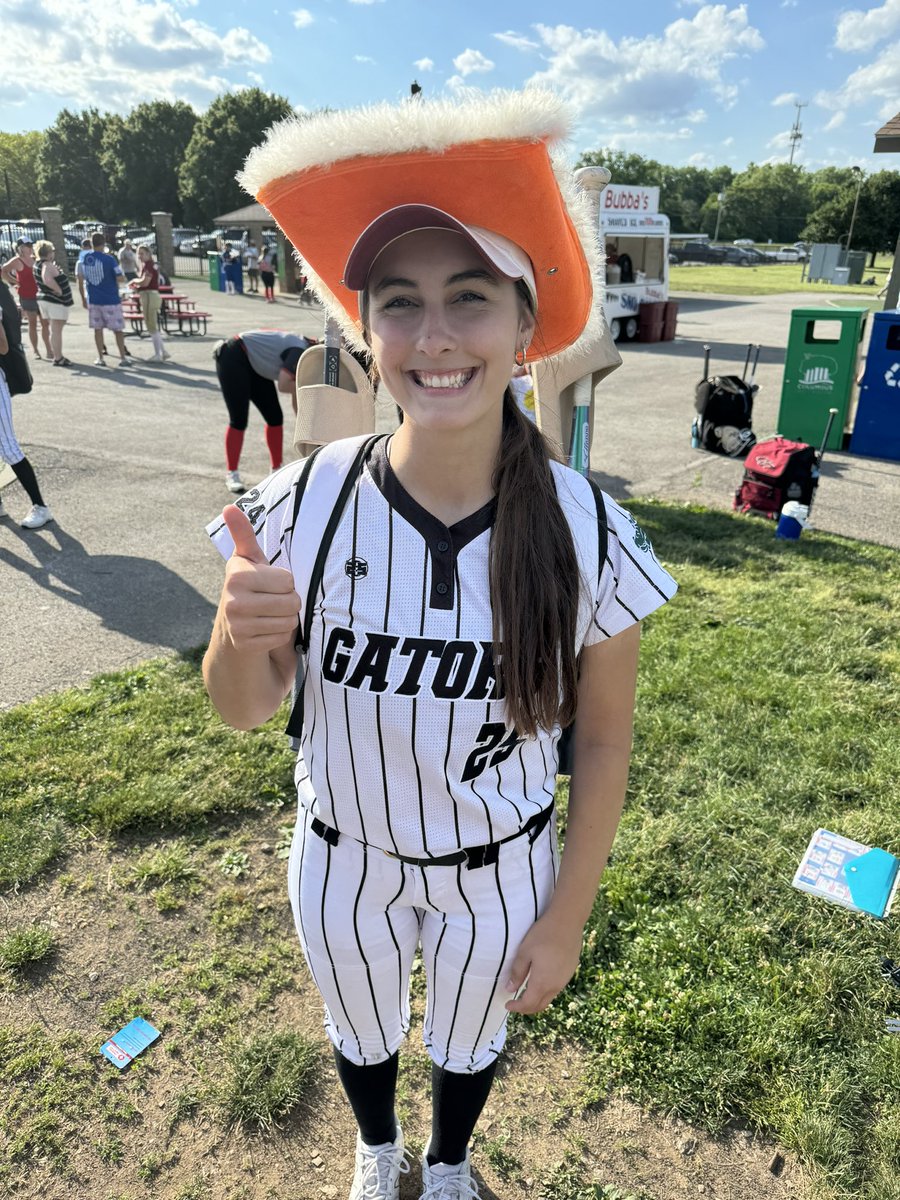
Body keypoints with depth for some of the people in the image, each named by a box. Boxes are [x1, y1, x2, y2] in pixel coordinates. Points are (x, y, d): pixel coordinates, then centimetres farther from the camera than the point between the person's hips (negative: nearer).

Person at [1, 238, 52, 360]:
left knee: (45, 323, 7)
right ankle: (36, 351, 8)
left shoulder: (35, 259, 10)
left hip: (40, 295, 5)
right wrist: (15, 282, -12)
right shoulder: (17, 261, -8)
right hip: (27, 296, -5)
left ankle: (48, 350, 14)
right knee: (32, 324, 1)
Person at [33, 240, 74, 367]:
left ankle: (57, 355, 23)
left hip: (44, 299, 10)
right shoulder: (48, 265, -19)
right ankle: (58, 359, -3)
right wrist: (59, 290, -23)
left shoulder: (38, 263, 10)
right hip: (56, 301, -9)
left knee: (53, 330, 16)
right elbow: (47, 279, -35)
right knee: (56, 331, -6)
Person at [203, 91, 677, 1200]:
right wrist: (241, 634, -33)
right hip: (340, 864, 1)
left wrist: (567, 919, -4)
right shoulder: (304, 507, -22)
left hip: (498, 878, 0)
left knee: (467, 1040, 29)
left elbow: (604, 740, -11)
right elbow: (246, 710, -10)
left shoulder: (587, 533, -24)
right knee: (359, 1032, 30)